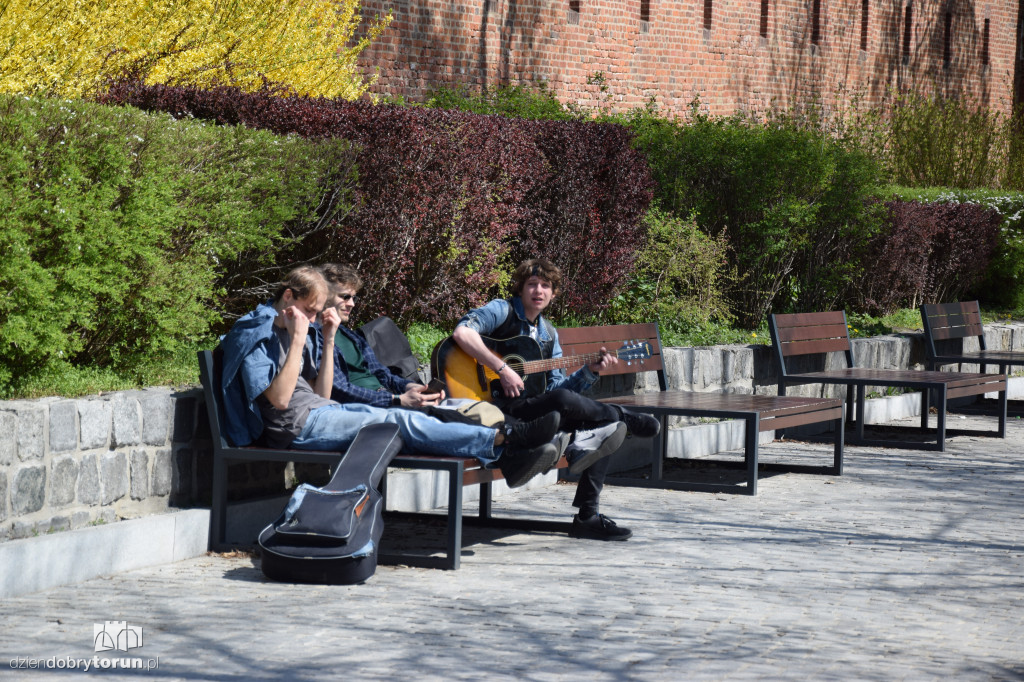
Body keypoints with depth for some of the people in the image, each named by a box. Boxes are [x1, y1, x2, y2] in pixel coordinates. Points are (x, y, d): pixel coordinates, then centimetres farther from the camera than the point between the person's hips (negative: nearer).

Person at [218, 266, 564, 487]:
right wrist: (298, 341, -17)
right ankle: (504, 441, -27)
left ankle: (503, 458, -26)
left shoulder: (305, 331, 18)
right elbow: (279, 398, -18)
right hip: (296, 427, -8)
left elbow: (322, 395, 14)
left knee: (402, 420, -13)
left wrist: (328, 340, 6)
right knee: (399, 422, -21)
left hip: (320, 413, 8)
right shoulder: (255, 335, -7)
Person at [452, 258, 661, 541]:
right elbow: (462, 332, -22)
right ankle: (627, 419, -7)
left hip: (536, 408, 8)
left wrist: (590, 371, 0)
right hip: (499, 409, -8)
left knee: (607, 428, -7)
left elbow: (556, 387, 17)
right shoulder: (503, 311, -2)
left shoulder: (548, 334, 20)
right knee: (562, 401, -35)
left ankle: (588, 516, -10)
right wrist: (502, 369, -24)